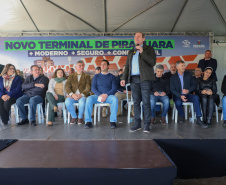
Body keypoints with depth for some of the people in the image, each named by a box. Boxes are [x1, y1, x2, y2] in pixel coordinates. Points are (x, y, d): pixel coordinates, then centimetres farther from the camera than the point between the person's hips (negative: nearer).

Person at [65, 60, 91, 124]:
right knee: (67, 102, -31)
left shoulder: (87, 76, 14)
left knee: (82, 102, -35)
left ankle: (80, 117, -7)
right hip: (72, 96, 2)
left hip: (82, 96, -2)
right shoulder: (71, 76, 18)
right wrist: (72, 94, -15)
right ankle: (74, 117, -6)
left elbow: (88, 88, 0)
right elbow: (67, 87, 4)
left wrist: (81, 95, -17)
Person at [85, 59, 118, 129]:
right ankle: (88, 121, -25)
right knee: (89, 99, -30)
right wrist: (100, 95, -13)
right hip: (98, 95, 1)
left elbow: (114, 88, 2)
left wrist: (106, 95, -17)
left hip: (108, 96, -1)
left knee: (115, 99, -34)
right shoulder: (96, 76, 18)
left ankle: (113, 121, -27)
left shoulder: (112, 76, 14)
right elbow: (93, 88, 6)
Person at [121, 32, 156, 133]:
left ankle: (147, 125, 3)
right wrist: (124, 78, 10)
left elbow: (152, 62, -4)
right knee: (136, 102, 4)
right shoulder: (131, 52, 23)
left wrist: (142, 52, -9)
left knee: (146, 103, -5)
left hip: (144, 79, -4)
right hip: (133, 79, 4)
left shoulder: (149, 49, 10)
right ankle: (137, 124, 11)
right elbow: (127, 66, 21)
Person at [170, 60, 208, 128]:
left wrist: (188, 90, -14)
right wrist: (180, 96, -21)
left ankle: (198, 120, -29)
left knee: (196, 97, -29)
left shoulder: (189, 75, 10)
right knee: (178, 102, -35)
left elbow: (194, 85, 8)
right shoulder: (173, 77, 2)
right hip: (178, 95, -2)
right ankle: (181, 116, -2)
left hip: (187, 95, 2)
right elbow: (172, 90, -5)